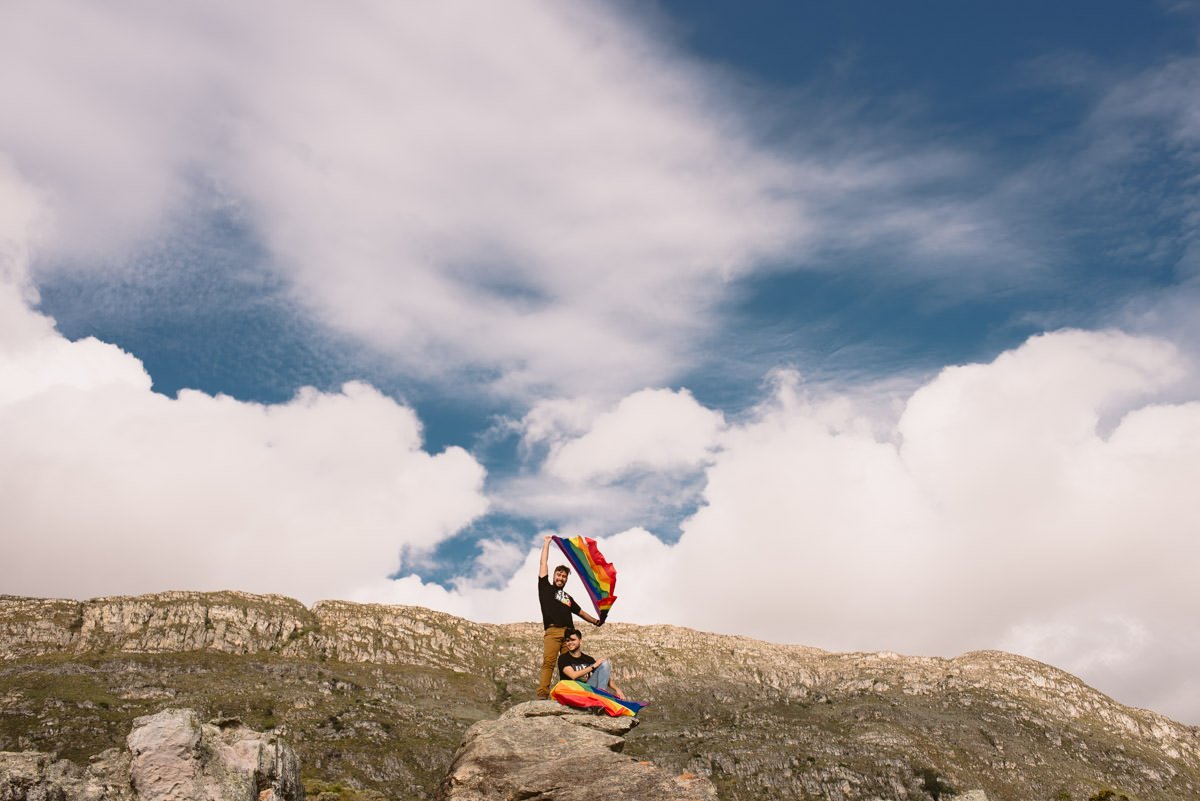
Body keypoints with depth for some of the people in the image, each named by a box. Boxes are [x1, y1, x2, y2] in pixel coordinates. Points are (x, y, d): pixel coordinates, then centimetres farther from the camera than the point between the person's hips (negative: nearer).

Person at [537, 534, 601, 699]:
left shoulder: (568, 597, 32)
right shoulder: (545, 588, 19)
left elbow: (580, 612, 37)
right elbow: (543, 565, 16)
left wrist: (595, 621, 25)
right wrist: (546, 543, 19)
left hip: (569, 633, 4)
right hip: (553, 631, -4)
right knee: (548, 662, -20)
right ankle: (542, 695, -28)